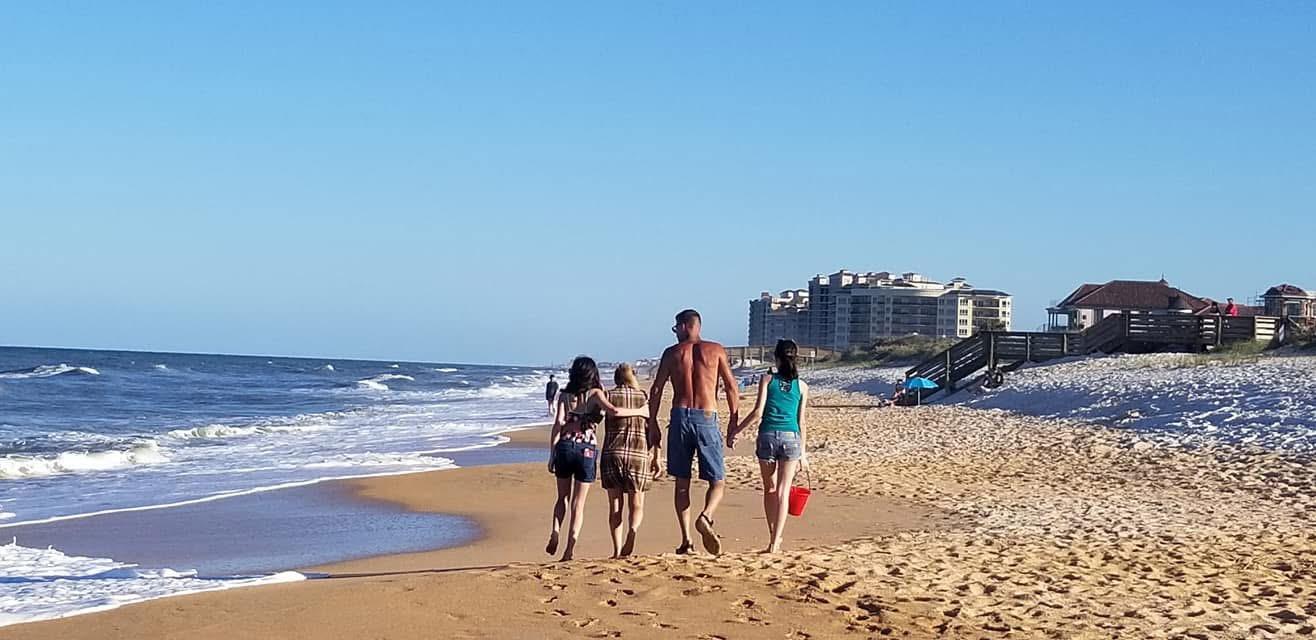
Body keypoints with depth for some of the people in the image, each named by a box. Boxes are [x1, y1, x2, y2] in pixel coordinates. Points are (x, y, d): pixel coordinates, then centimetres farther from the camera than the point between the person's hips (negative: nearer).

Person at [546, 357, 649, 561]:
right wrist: (640, 412, -2)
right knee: (578, 502, 6)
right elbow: (614, 411, -16)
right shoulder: (595, 394, -1)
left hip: (565, 447, 2)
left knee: (563, 497, 20)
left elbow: (557, 425, -3)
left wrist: (552, 455, -1)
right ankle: (570, 548, -2)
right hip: (587, 449, -2)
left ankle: (555, 532, -2)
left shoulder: (564, 395, 5)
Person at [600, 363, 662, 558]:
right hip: (638, 454, 0)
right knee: (636, 504, 8)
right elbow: (653, 430, 3)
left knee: (615, 505, 7)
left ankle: (617, 550, 0)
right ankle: (633, 530, -23)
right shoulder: (645, 398, 7)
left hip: (612, 454, 0)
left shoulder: (609, 396, 4)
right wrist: (655, 458, 6)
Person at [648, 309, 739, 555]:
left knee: (682, 483, 9)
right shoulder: (715, 350, 6)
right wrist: (734, 420, 7)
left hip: (680, 417, 1)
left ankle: (686, 540, 3)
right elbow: (731, 387, 1)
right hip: (707, 419, -1)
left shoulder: (672, 353, 7)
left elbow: (656, 390, 4)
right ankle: (705, 517, -25)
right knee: (718, 482, 5)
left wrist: (652, 421, 12)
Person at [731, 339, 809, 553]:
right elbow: (801, 421, 7)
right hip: (791, 437, 0)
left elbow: (758, 412, -7)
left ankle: (774, 537, 21)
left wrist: (735, 431, 1)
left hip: (768, 436, 0)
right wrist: (802, 452, 13)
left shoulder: (768, 380, 1)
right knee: (782, 492, 1)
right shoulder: (801, 386, 6)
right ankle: (775, 542, -4)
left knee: (770, 489, 15)